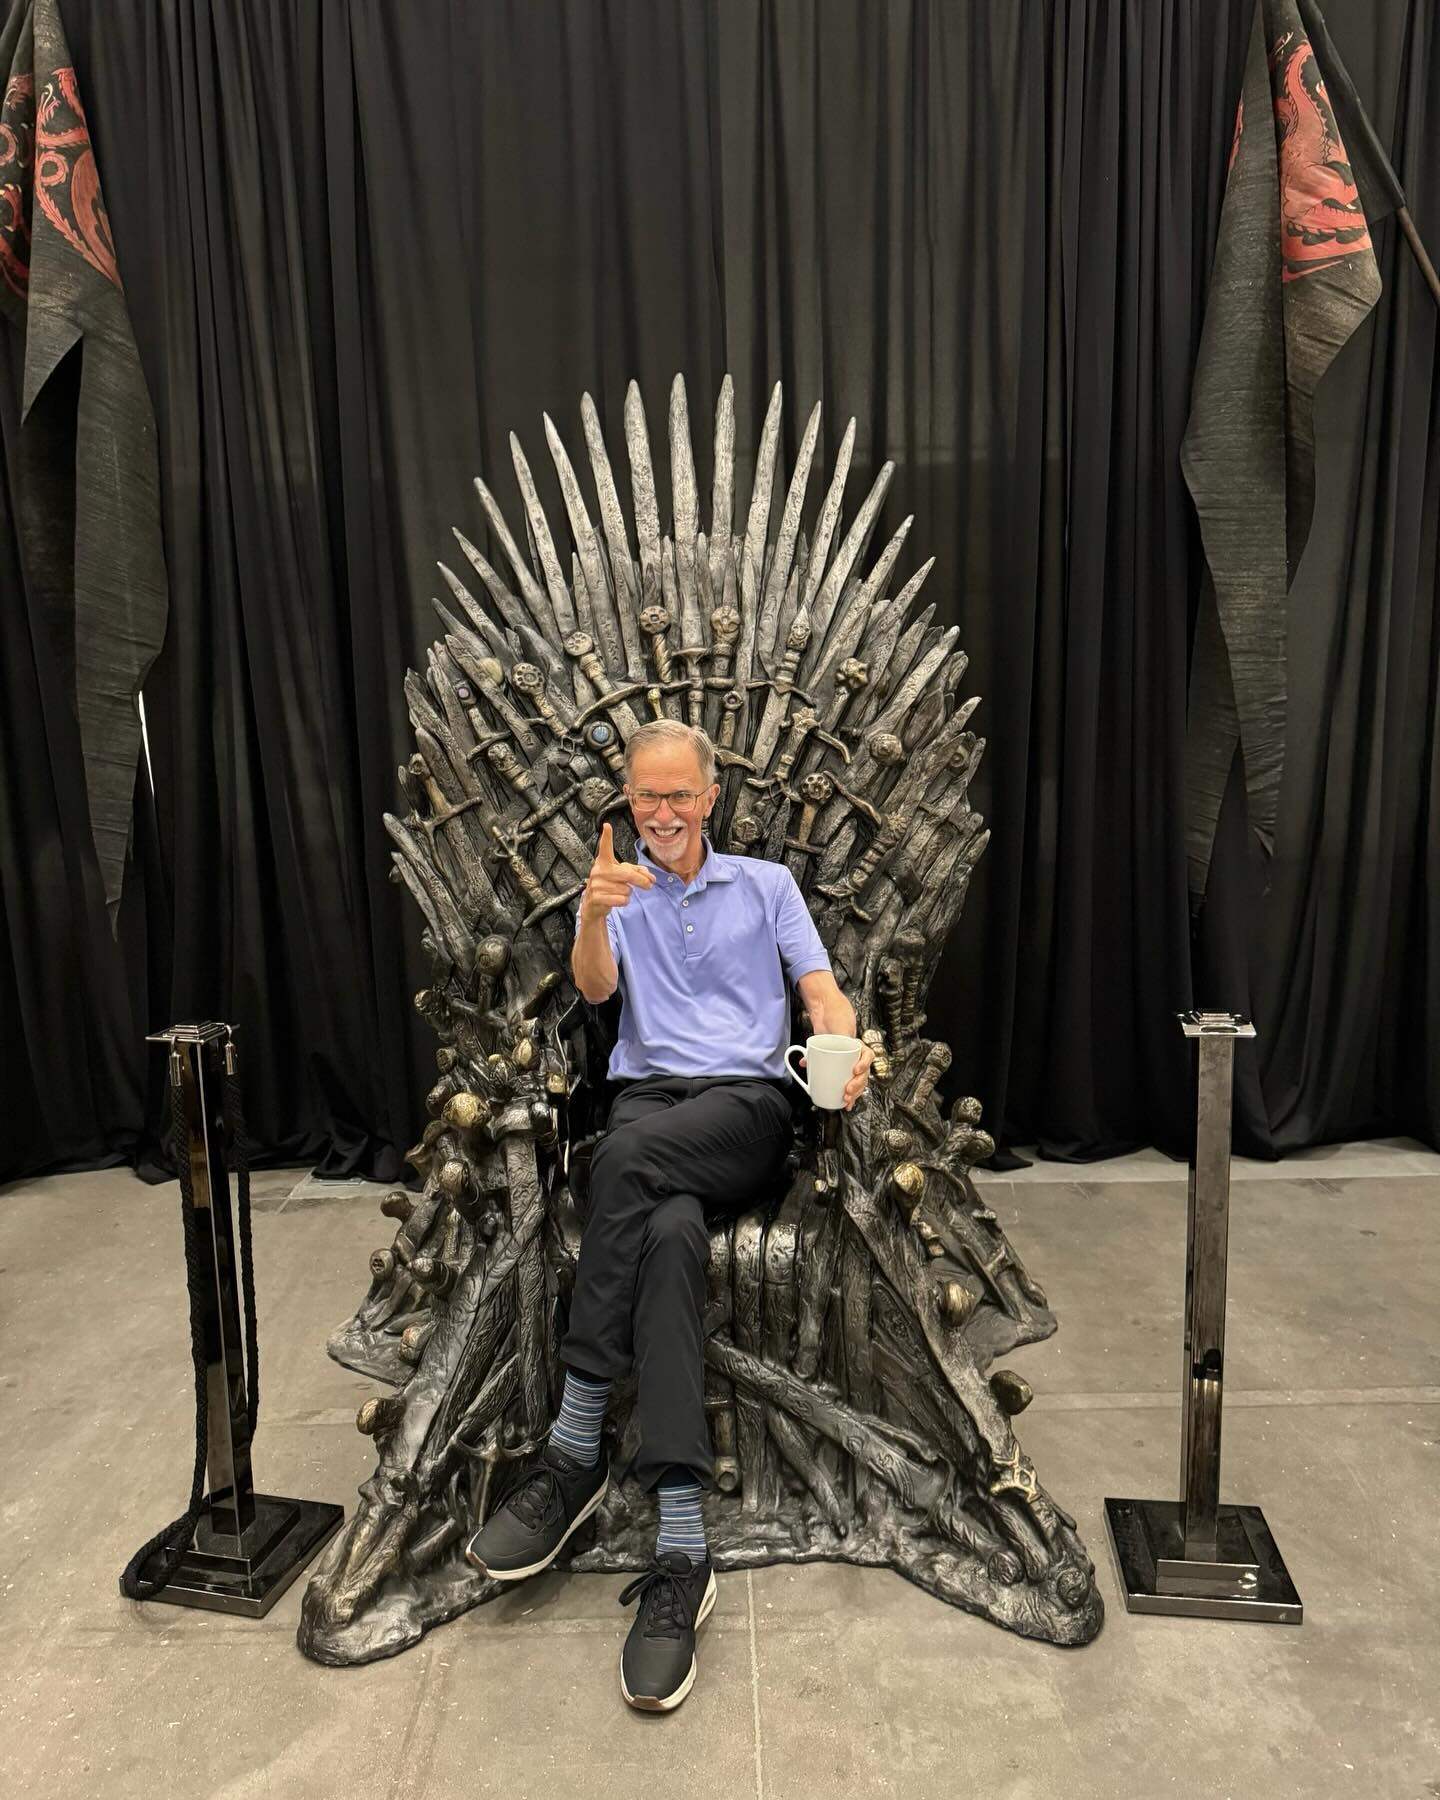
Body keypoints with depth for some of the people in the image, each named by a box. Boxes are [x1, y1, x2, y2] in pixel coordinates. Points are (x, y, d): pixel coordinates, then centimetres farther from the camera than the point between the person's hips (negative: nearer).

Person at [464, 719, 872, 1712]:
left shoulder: (767, 883, 18)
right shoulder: (616, 894, 20)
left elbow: (823, 990, 7)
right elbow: (594, 986, -1)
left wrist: (847, 1050, -16)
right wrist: (594, 911, -23)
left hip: (748, 1104, -1)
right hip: (647, 1098, 1)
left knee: (633, 1152, -35)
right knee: (670, 1230, -34)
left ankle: (574, 1450, -28)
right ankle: (683, 1548, -33)